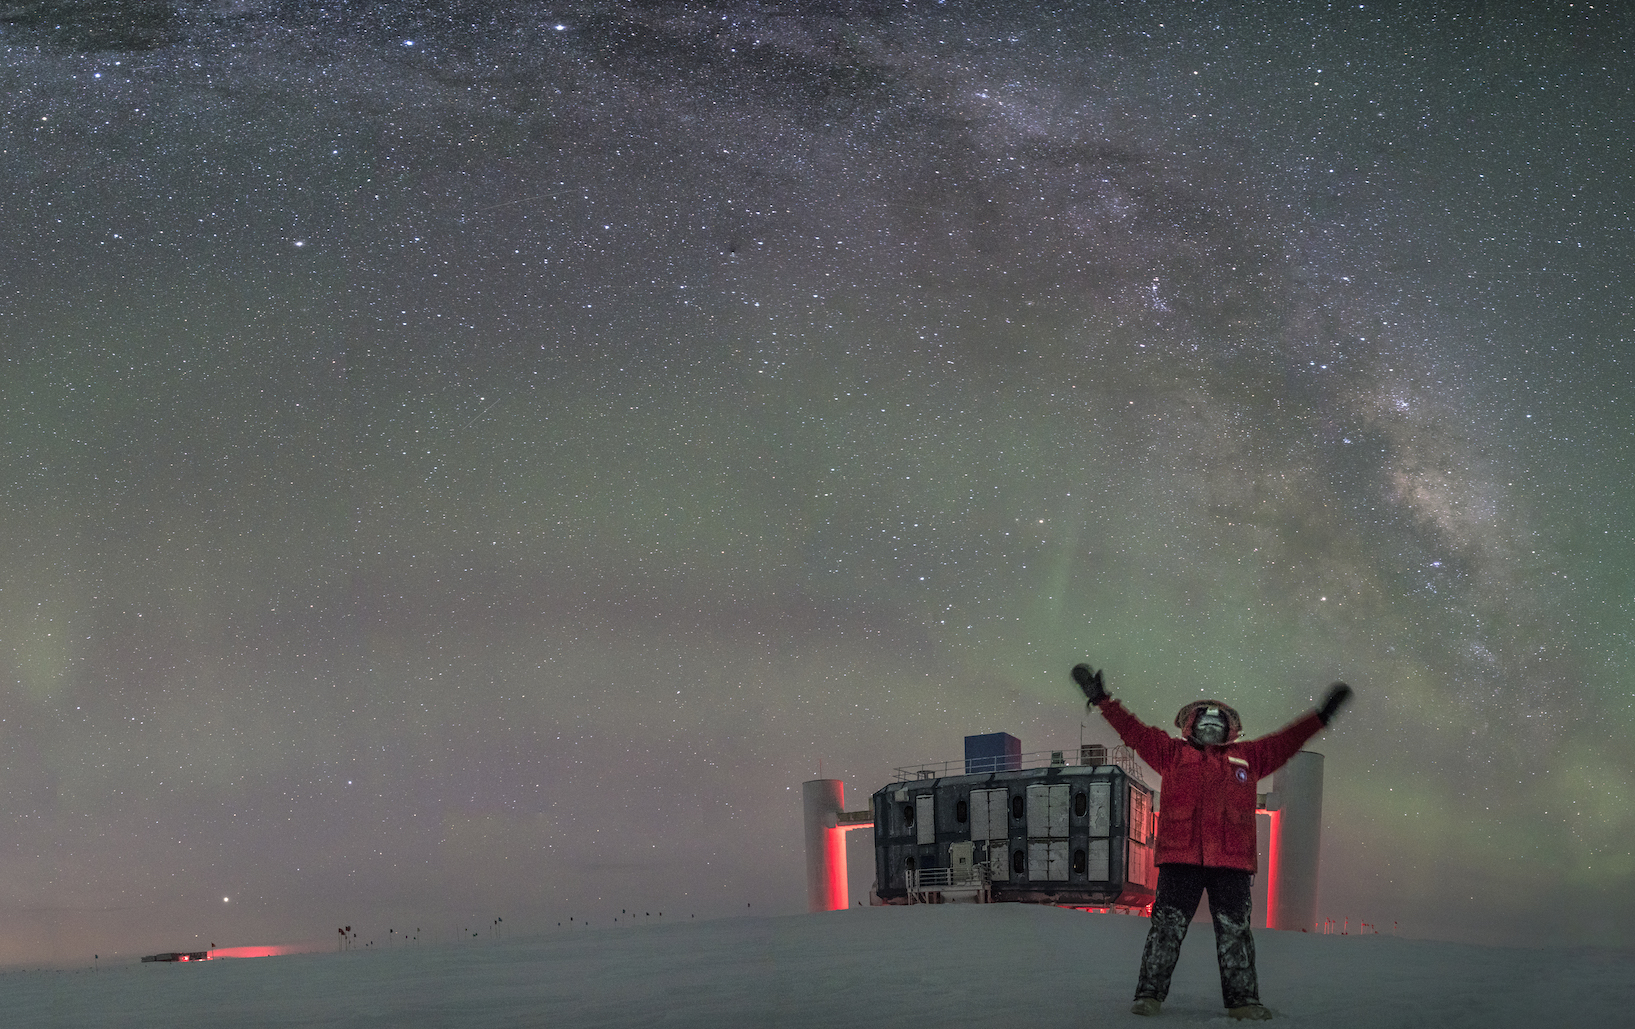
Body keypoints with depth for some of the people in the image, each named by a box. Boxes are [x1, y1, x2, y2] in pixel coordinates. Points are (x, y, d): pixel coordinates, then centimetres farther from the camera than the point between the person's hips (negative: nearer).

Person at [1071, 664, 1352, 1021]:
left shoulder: (1247, 758, 23)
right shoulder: (1172, 753, 18)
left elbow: (1284, 741, 26)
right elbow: (1133, 730, 17)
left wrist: (1321, 717, 22)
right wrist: (1102, 700, 12)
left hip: (1232, 861, 2)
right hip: (1179, 858, -2)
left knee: (1235, 931, 0)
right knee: (1167, 926, -6)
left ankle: (1243, 1000, 5)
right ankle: (1150, 995, -3)